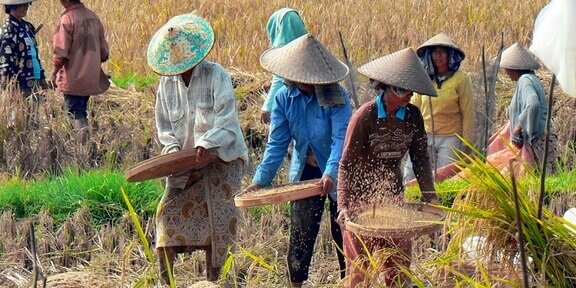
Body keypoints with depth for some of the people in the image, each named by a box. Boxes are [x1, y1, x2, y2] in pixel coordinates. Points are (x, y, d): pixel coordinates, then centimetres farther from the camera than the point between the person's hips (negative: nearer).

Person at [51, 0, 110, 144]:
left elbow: (61, 54, -16)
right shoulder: (94, 18, 6)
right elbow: (104, 52, 10)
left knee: (75, 113, -2)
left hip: (73, 79, -6)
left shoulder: (67, 19, -15)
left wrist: (54, 73, -3)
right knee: (81, 112, 19)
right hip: (91, 77, 6)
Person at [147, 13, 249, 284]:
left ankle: (212, 279, -5)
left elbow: (226, 117, -18)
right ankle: (164, 280, -2)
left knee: (216, 212, -13)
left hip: (222, 157, -4)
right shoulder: (166, 83, 5)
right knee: (170, 209, -8)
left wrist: (207, 144, -33)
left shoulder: (216, 75, -9)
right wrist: (173, 148, -10)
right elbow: (164, 126, 10)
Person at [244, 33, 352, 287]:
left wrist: (331, 173, -43)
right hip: (305, 173, 3)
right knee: (300, 234, 4)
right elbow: (277, 143, -7)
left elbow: (341, 137, -28)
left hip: (336, 174, -3)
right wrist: (261, 179, -18)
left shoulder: (336, 97, -19)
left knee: (343, 234, 6)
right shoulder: (284, 98, -8)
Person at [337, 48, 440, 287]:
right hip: (361, 196, -4)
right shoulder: (364, 117, -17)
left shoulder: (413, 116, -3)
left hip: (393, 194, 5)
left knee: (399, 260, 5)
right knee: (360, 262, 1)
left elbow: (420, 158, 4)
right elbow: (347, 164, -16)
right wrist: (343, 205, -25)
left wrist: (429, 195, -7)